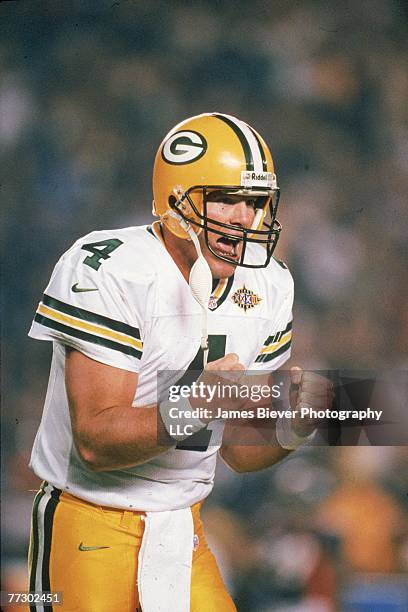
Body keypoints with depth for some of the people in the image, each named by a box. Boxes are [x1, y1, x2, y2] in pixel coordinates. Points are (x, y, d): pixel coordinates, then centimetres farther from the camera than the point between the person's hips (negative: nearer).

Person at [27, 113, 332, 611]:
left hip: (181, 531, 6)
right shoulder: (112, 272, -19)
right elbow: (96, 442, -24)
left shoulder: (266, 288, 4)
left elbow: (239, 449, 8)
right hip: (91, 527, -6)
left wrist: (292, 424, -13)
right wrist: (191, 407, -37)